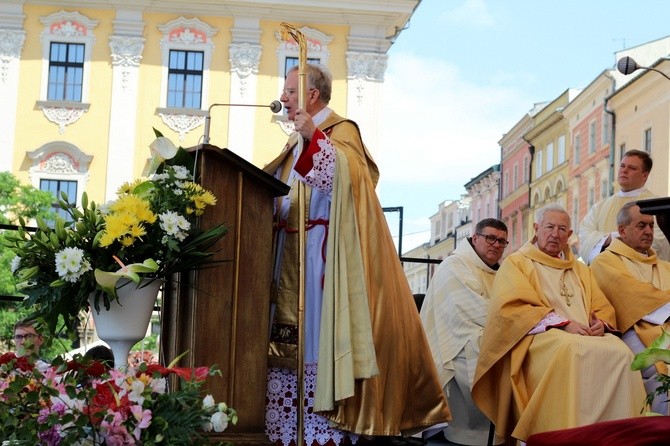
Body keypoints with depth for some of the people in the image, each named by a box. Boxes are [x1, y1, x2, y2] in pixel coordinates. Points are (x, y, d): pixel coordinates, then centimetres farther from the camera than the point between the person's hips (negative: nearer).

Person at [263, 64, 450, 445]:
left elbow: (345, 175, -23)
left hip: (324, 253, -8)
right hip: (291, 252, 8)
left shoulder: (341, 130, -4)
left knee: (320, 336, -10)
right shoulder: (298, 140, 21)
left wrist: (314, 136, -24)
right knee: (288, 340, 5)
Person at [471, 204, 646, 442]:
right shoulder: (515, 263, 11)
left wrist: (601, 323, -4)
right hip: (540, 336, -5)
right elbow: (512, 307, -5)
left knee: (621, 352, -28)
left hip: (587, 335, 5)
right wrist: (562, 323, -14)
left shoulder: (581, 270, 29)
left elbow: (603, 307, 22)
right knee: (571, 350, -39)